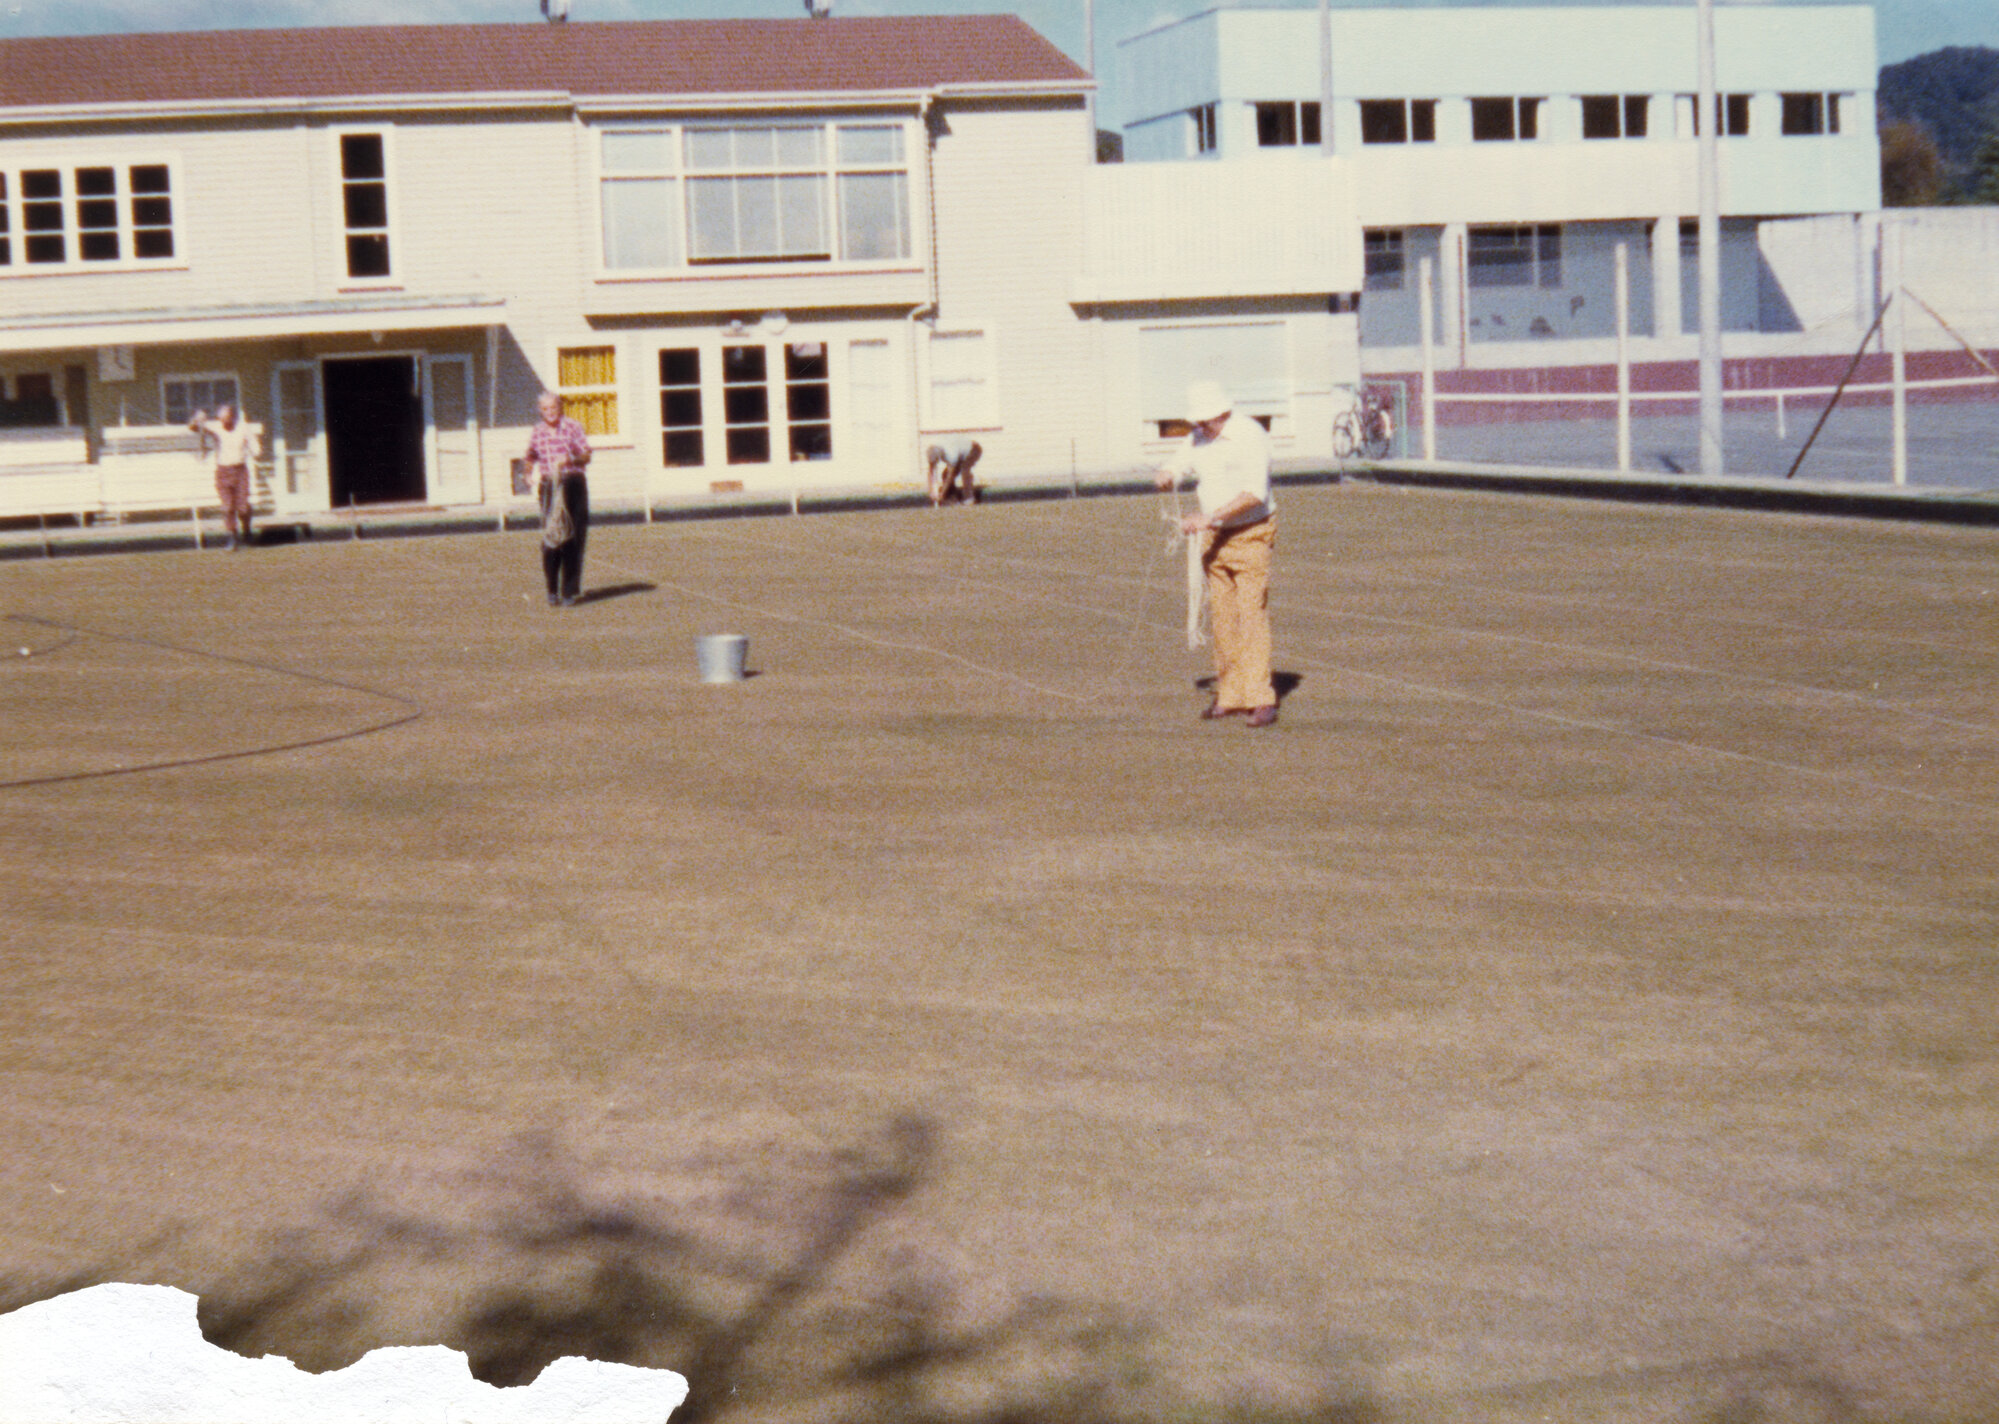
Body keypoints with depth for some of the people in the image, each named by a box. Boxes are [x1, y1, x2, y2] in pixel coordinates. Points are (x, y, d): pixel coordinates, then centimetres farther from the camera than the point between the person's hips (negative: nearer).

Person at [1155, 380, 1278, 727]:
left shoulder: (1250, 437, -17)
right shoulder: (1198, 438, 6)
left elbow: (1255, 493, -26)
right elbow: (1173, 467, 10)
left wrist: (1211, 517, -33)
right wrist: (1167, 477, -16)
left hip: (1251, 534, -7)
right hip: (1215, 538, 7)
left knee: (1252, 613, -13)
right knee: (1222, 616, 7)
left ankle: (1261, 701, -15)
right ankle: (1231, 695, 13)